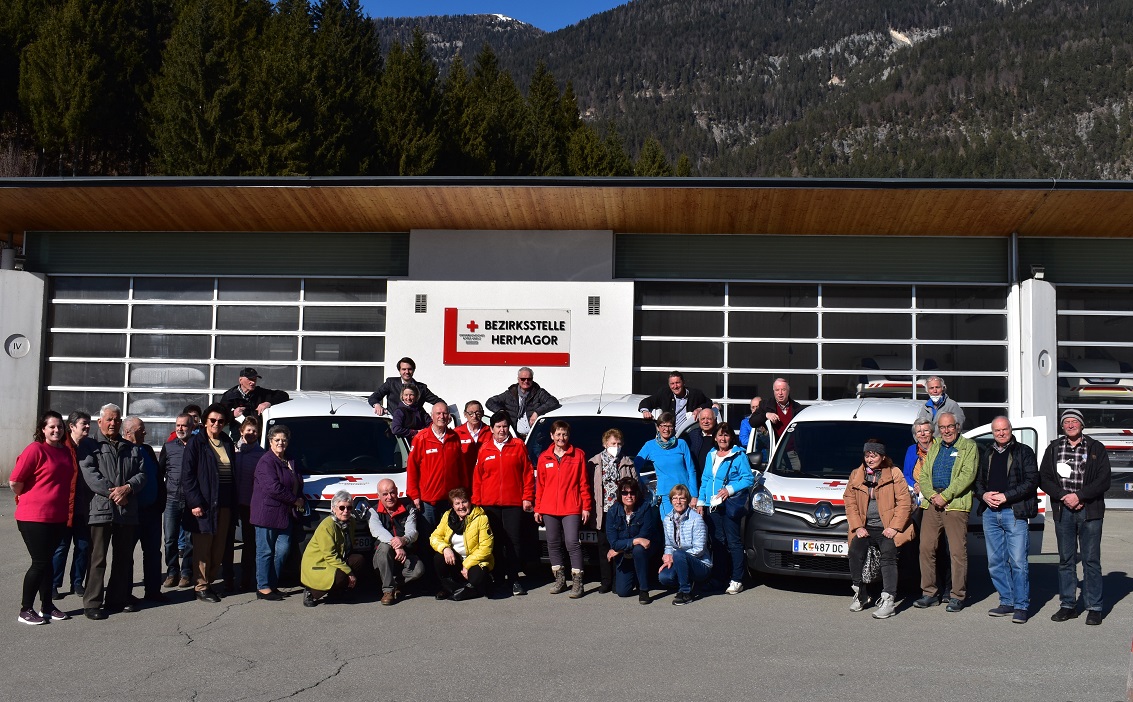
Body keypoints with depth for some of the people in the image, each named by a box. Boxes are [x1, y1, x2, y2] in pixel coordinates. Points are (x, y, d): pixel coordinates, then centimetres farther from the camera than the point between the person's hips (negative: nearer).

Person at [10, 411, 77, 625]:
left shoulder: (66, 451, 8)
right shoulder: (35, 449, -13)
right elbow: (15, 481, -14)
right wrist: (27, 498, 1)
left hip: (58, 517, 6)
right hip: (34, 517, -6)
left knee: (47, 561, 14)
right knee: (40, 562, -3)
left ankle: (47, 607, 23)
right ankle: (25, 610, 9)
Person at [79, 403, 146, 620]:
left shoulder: (132, 449, 17)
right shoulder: (92, 447, 2)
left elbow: (141, 474, 10)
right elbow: (90, 474, -10)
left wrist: (127, 488, -10)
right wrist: (112, 492, -16)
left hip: (128, 511, 5)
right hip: (101, 509, -5)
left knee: (124, 558, 11)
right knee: (98, 558, -5)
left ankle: (118, 598, 21)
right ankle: (92, 603, 1)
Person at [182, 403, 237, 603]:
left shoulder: (227, 443, 13)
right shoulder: (196, 443, -3)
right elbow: (187, 475, -8)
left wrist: (232, 502, 9)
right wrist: (195, 502, -15)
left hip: (224, 504, 5)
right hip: (203, 503, -5)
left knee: (219, 548, 8)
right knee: (203, 547, -1)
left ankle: (208, 581, 19)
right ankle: (201, 587, 7)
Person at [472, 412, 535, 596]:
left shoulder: (519, 446, 4)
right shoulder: (484, 450, 8)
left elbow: (528, 474, 3)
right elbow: (477, 477, 9)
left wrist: (527, 497, -2)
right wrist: (476, 502, 5)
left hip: (513, 503, -2)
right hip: (489, 504, 2)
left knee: (514, 541, -3)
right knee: (494, 542, 7)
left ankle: (514, 579, 3)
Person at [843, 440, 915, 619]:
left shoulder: (894, 473, 3)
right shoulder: (856, 475, 14)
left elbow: (904, 502, -1)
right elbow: (850, 502, 10)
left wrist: (894, 527, -9)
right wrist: (858, 527, -2)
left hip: (887, 528, -3)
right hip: (865, 528, 3)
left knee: (888, 554, -23)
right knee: (855, 551, -19)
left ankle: (888, 600, -24)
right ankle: (861, 595, -3)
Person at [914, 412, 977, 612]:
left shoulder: (969, 447, 4)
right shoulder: (934, 447, 21)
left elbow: (967, 475, -8)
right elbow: (923, 475, 16)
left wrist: (945, 496, -14)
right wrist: (931, 495, -3)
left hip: (956, 504, -5)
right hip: (931, 503, 5)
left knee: (958, 551, -5)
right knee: (926, 548, 2)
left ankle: (957, 596, 3)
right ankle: (930, 593, 11)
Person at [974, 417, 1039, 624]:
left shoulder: (1024, 452, 2)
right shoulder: (987, 455, 19)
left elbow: (1031, 482, -6)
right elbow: (978, 481, 22)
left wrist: (1006, 496, -13)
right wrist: (984, 495, 1)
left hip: (1015, 513, -5)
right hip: (990, 514, 6)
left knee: (1018, 562, -7)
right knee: (995, 562, 7)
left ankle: (1021, 606, 0)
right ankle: (1007, 602, 17)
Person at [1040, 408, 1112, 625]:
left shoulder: (1096, 449, 4)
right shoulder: (1053, 449, 11)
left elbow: (1104, 481, -4)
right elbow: (1044, 478, 6)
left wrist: (1079, 496, -14)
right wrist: (1064, 496, -9)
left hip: (1090, 511, -2)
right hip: (1063, 512, 2)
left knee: (1091, 560, -1)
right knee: (1066, 560, 7)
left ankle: (1094, 608, 6)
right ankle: (1068, 605, 14)